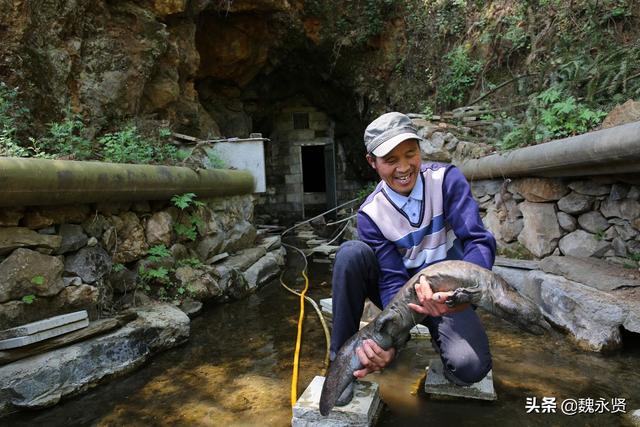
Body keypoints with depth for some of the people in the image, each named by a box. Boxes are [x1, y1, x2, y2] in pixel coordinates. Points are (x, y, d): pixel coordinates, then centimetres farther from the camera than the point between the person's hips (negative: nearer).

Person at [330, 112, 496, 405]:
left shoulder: (447, 179, -15)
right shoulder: (371, 214, -14)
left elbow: (480, 241, -24)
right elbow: (393, 280, -19)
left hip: (447, 294, 0)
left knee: (470, 367, -28)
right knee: (351, 254, -28)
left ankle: (438, 333, 10)